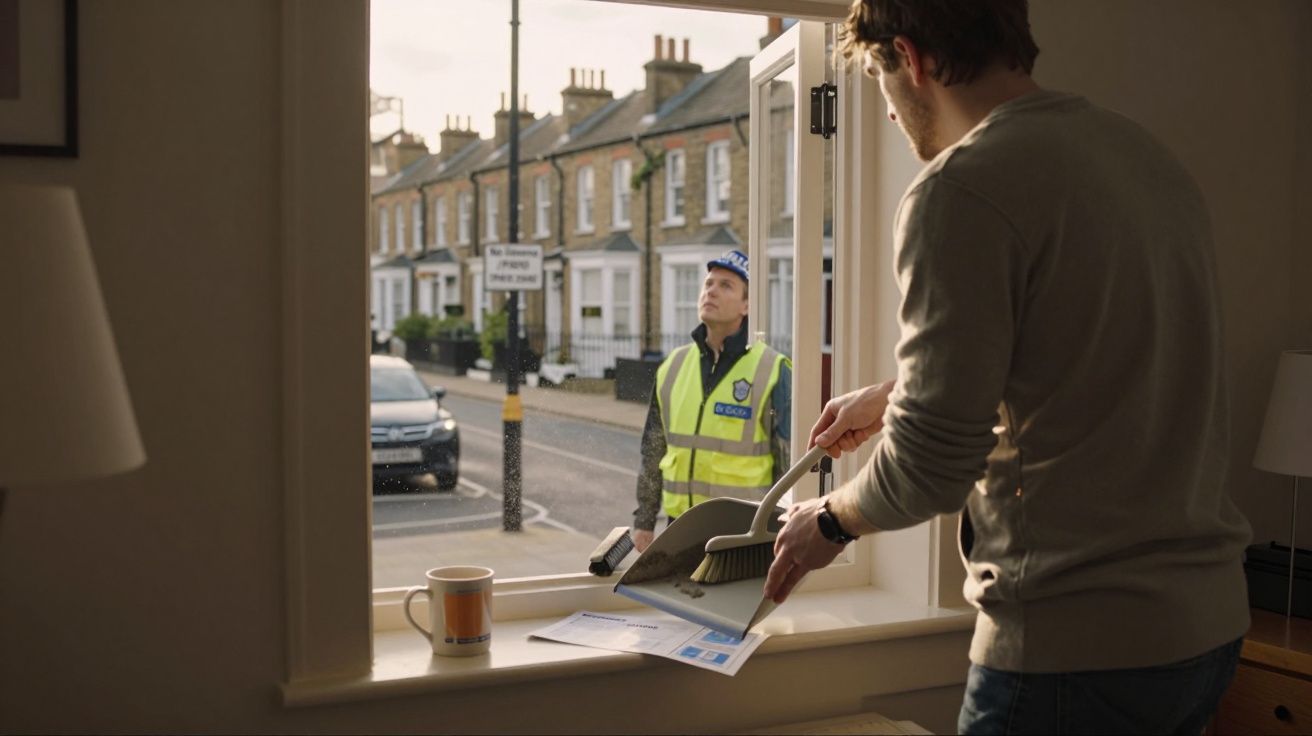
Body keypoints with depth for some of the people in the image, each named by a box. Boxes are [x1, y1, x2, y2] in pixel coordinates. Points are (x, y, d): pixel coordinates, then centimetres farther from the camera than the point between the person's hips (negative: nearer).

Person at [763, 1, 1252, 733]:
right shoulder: (1156, 159, 9)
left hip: (1077, 645, -8)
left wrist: (833, 520, 4)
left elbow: (931, 465, -17)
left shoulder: (961, 189, -18)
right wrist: (893, 396, 33)